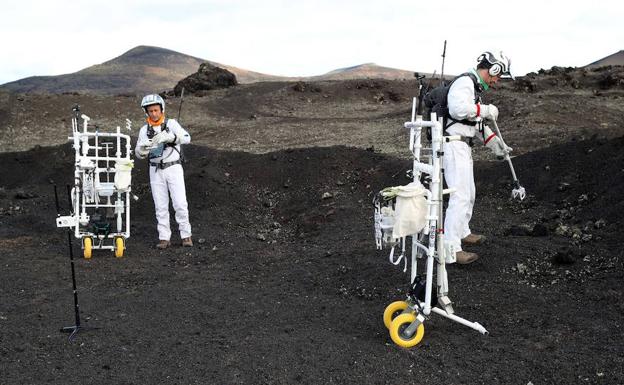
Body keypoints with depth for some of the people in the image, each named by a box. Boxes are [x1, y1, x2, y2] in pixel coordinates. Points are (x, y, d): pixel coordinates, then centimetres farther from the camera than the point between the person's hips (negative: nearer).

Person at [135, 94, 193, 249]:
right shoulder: (144, 130, 5)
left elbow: (186, 138, -20)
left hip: (174, 168, -3)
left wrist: (167, 136, -35)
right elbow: (139, 154, 0)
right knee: (161, 206, 4)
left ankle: (186, 235, 4)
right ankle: (164, 238, 10)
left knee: (180, 203, -7)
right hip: (156, 171, 3)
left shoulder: (171, 124, -4)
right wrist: (143, 148, -24)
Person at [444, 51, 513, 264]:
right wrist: (486, 110, -17)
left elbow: (477, 122, 26)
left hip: (463, 145, 11)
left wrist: (494, 142, 17)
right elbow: (458, 108, -30)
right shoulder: (464, 82, -12)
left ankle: (462, 232, 40)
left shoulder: (475, 86, 21)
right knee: (460, 196, -13)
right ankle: (450, 248, -13)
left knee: (469, 192, 22)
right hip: (454, 145, -11)